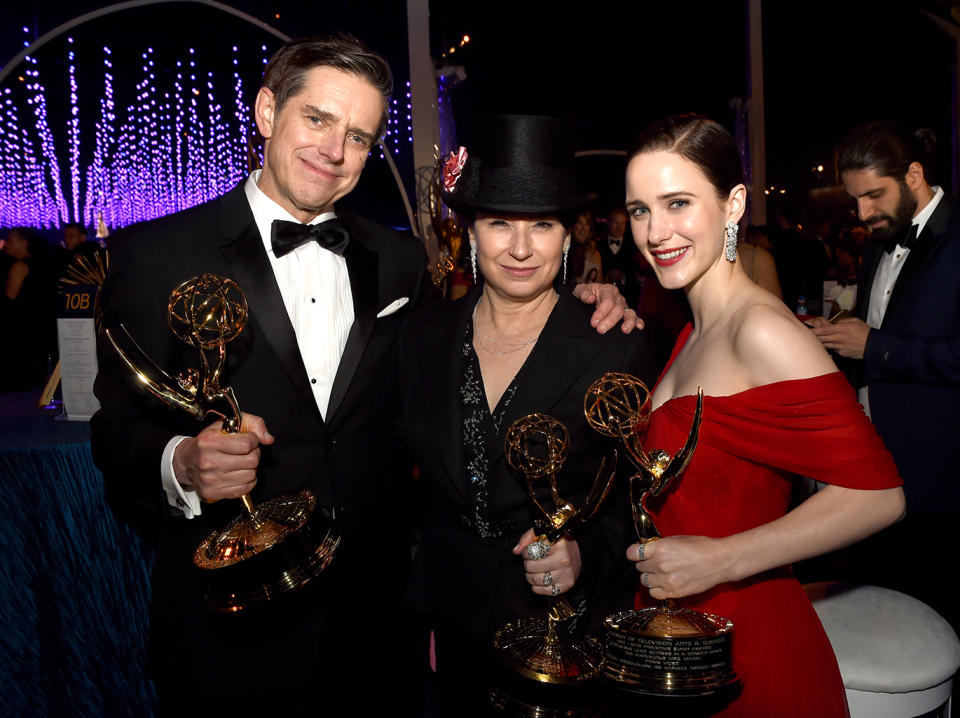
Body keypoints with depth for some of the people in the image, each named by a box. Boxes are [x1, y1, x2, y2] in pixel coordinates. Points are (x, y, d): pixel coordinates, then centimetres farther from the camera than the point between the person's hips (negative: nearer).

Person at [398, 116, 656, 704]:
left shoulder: (617, 350, -13)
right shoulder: (422, 336, -2)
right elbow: (409, 481, 6)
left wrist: (587, 553, -22)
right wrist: (417, 617, 6)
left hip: (571, 633, -3)